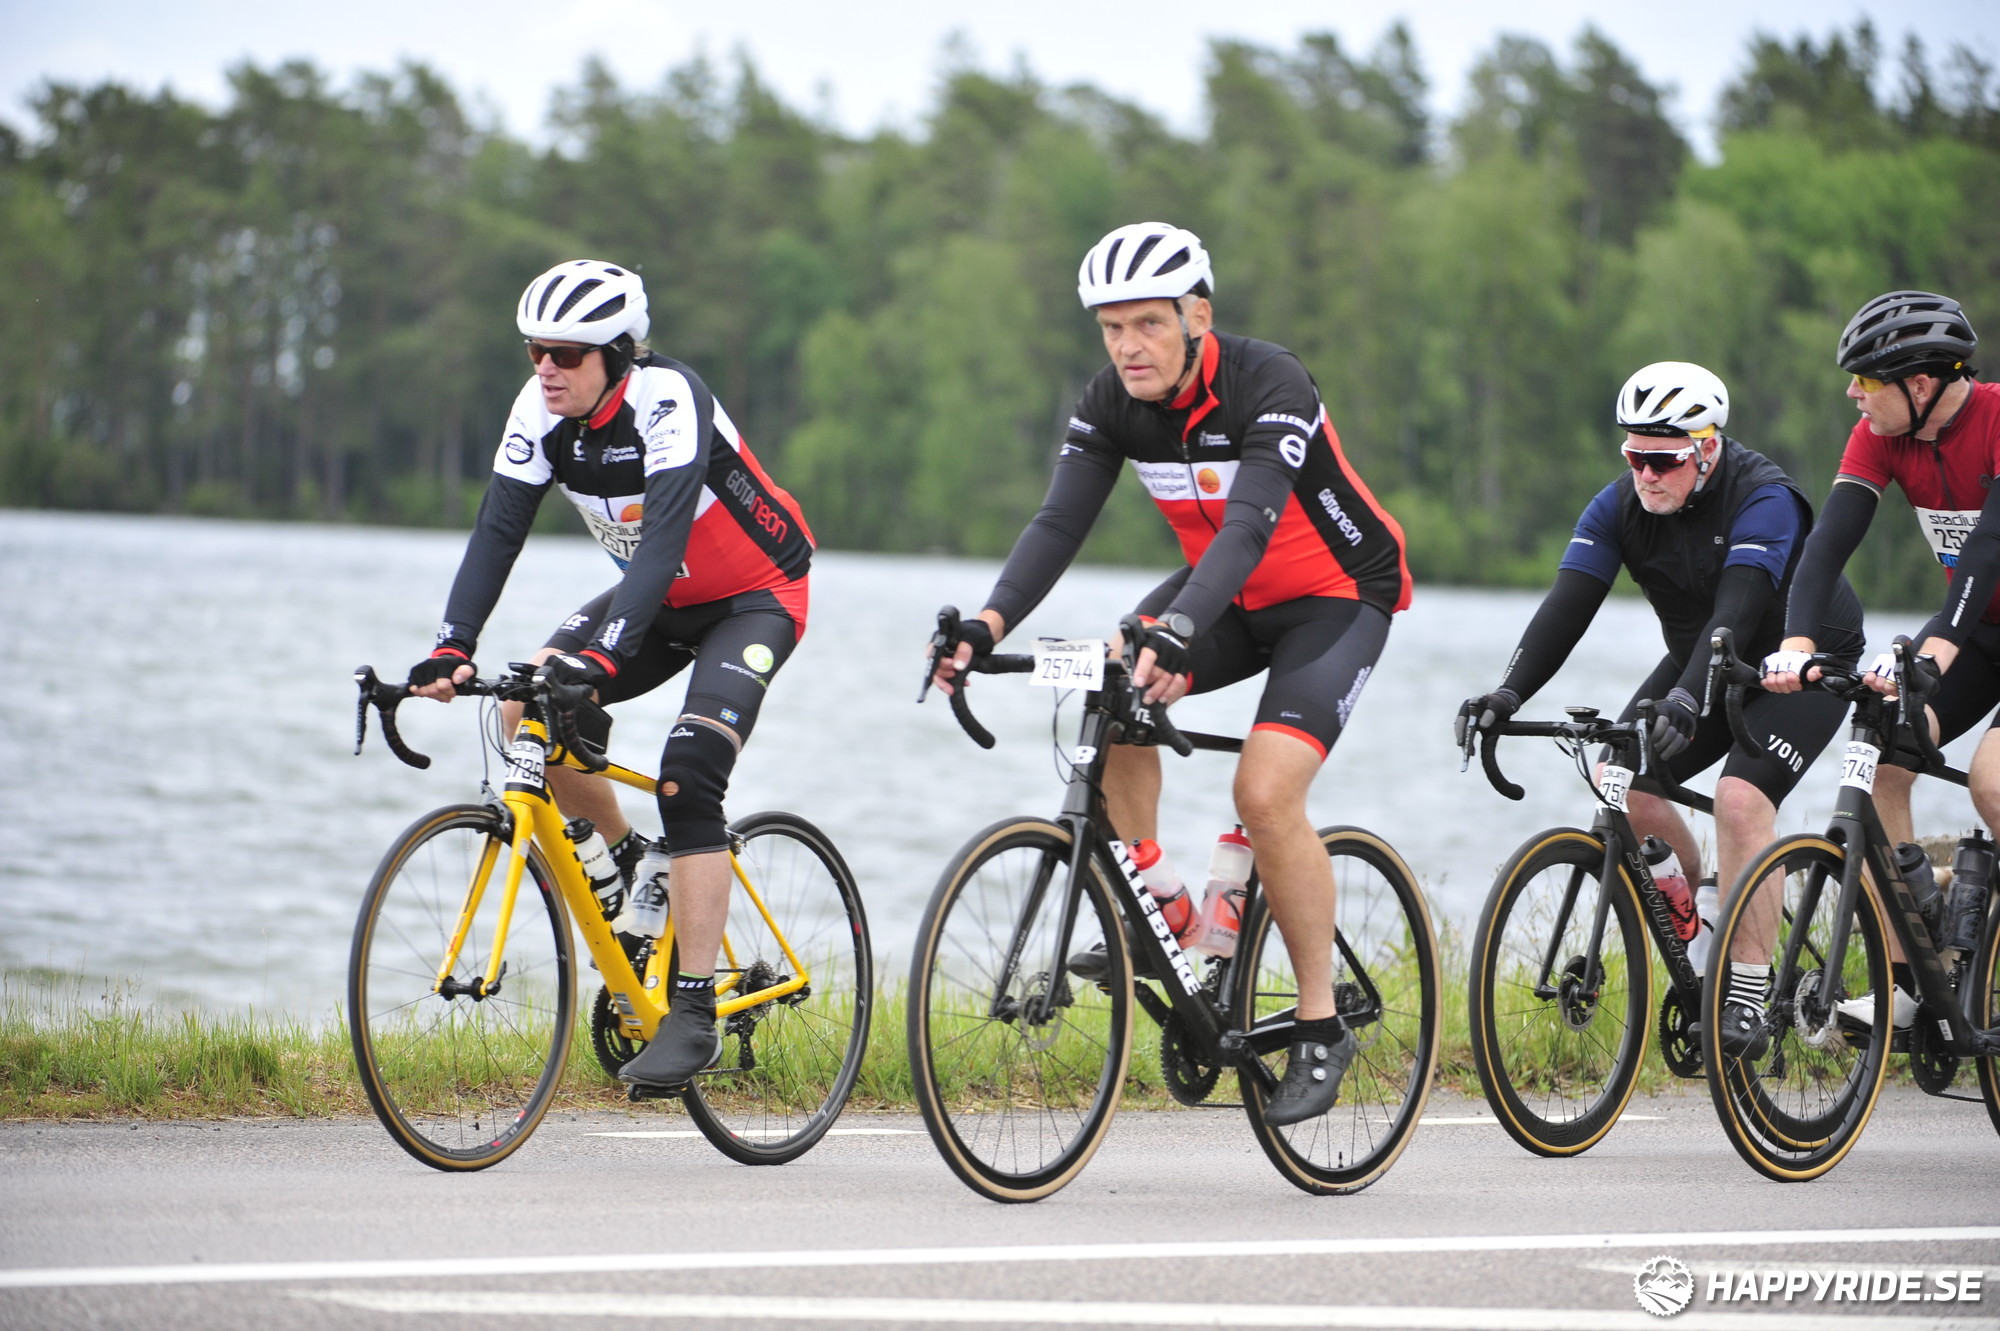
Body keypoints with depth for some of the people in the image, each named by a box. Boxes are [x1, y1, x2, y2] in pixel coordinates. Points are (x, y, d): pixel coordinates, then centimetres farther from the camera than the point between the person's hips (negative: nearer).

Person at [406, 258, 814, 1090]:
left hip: (755, 598, -6)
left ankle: (693, 1016, -21)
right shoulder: (541, 412, -14)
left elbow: (662, 537, -41)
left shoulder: (667, 399, -31)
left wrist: (603, 657, -53)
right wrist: (452, 649, -33)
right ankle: (628, 861, 11)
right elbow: (497, 533, -18)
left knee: (688, 776, -23)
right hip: (660, 596, 6)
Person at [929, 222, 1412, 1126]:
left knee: (1265, 791, -24)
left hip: (1339, 593, -6)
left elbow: (1249, 525, -41)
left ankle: (1320, 1027, -9)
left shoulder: (1269, 388, -29)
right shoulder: (1113, 404, -11)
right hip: (1227, 590, 6)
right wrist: (989, 625, -35)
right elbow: (1060, 522, -18)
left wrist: (1177, 632, -56)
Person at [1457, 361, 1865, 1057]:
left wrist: (1687, 698, -57)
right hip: (1700, 658, 6)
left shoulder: (1763, 499, -28)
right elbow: (1567, 605, -20)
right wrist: (1509, 692, -36)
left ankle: (1748, 994, -20)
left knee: (1740, 796, -27)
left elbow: (1738, 610, -41)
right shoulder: (1619, 506, -12)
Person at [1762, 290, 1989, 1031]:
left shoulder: (1995, 420, -27)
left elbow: (1989, 547, -38)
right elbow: (1833, 537, -19)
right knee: (1880, 763, -12)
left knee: (1990, 778, -27)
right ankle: (1902, 981, -5)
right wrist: (1797, 644, -36)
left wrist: (1932, 656, -51)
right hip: (1976, 630, 6)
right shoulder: (1882, 434, -9)